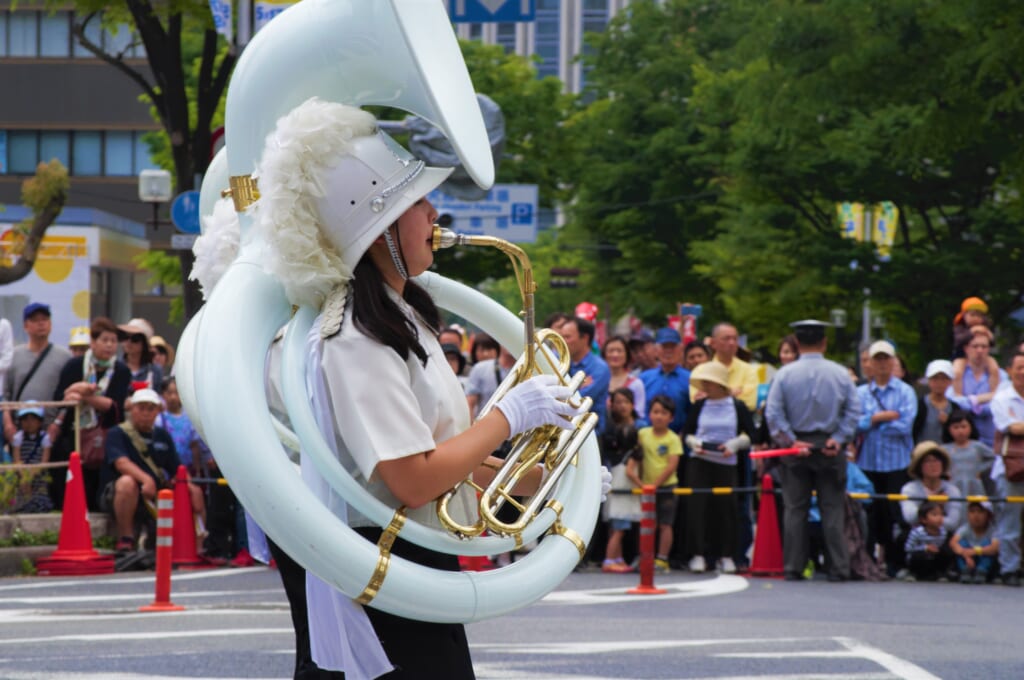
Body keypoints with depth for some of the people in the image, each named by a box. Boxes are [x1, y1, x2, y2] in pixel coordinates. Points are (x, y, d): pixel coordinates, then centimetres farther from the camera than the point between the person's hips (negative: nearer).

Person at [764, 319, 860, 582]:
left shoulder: (785, 374, -5)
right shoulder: (840, 373, -2)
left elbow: (773, 413, -10)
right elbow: (853, 410, -5)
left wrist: (791, 441, -7)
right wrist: (838, 439, -5)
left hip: (795, 450, 0)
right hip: (830, 450, 0)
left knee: (795, 509, 6)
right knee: (832, 509, 4)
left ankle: (793, 568, 5)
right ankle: (838, 568, 2)